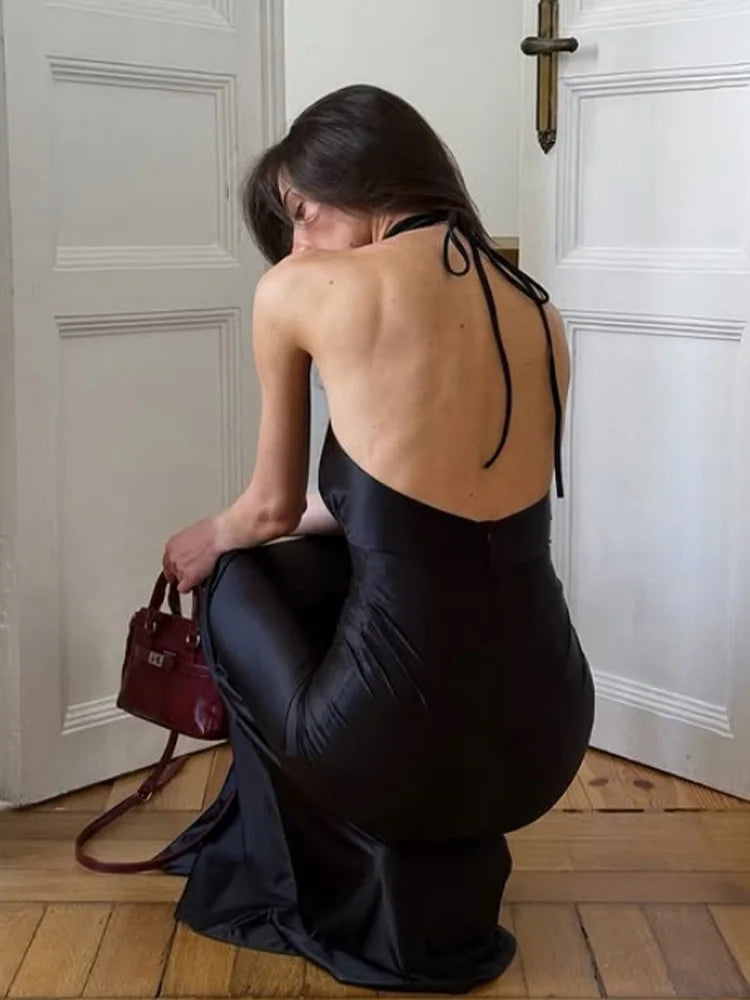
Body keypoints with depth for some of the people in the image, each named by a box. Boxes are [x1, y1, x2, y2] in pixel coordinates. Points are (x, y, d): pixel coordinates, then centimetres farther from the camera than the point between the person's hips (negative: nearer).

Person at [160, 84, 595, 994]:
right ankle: (446, 876, 37)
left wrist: (207, 545, 33)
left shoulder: (299, 290, -5)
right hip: (546, 734, 6)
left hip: (404, 737, -5)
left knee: (240, 583, 26)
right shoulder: (541, 314, 9)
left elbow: (272, 511, 9)